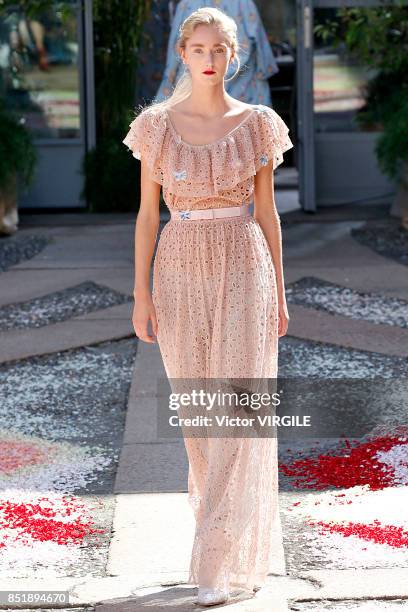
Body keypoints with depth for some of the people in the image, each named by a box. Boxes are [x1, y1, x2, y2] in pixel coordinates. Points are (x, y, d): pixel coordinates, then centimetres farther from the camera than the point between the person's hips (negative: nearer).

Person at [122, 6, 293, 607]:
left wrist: (279, 292, 4)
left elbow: (266, 211, 6)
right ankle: (233, 531, 30)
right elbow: (147, 213, 4)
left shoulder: (257, 123, 2)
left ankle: (219, 563, -5)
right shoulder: (157, 124, 2)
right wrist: (141, 294, 0)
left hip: (244, 271, -1)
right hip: (182, 272, 2)